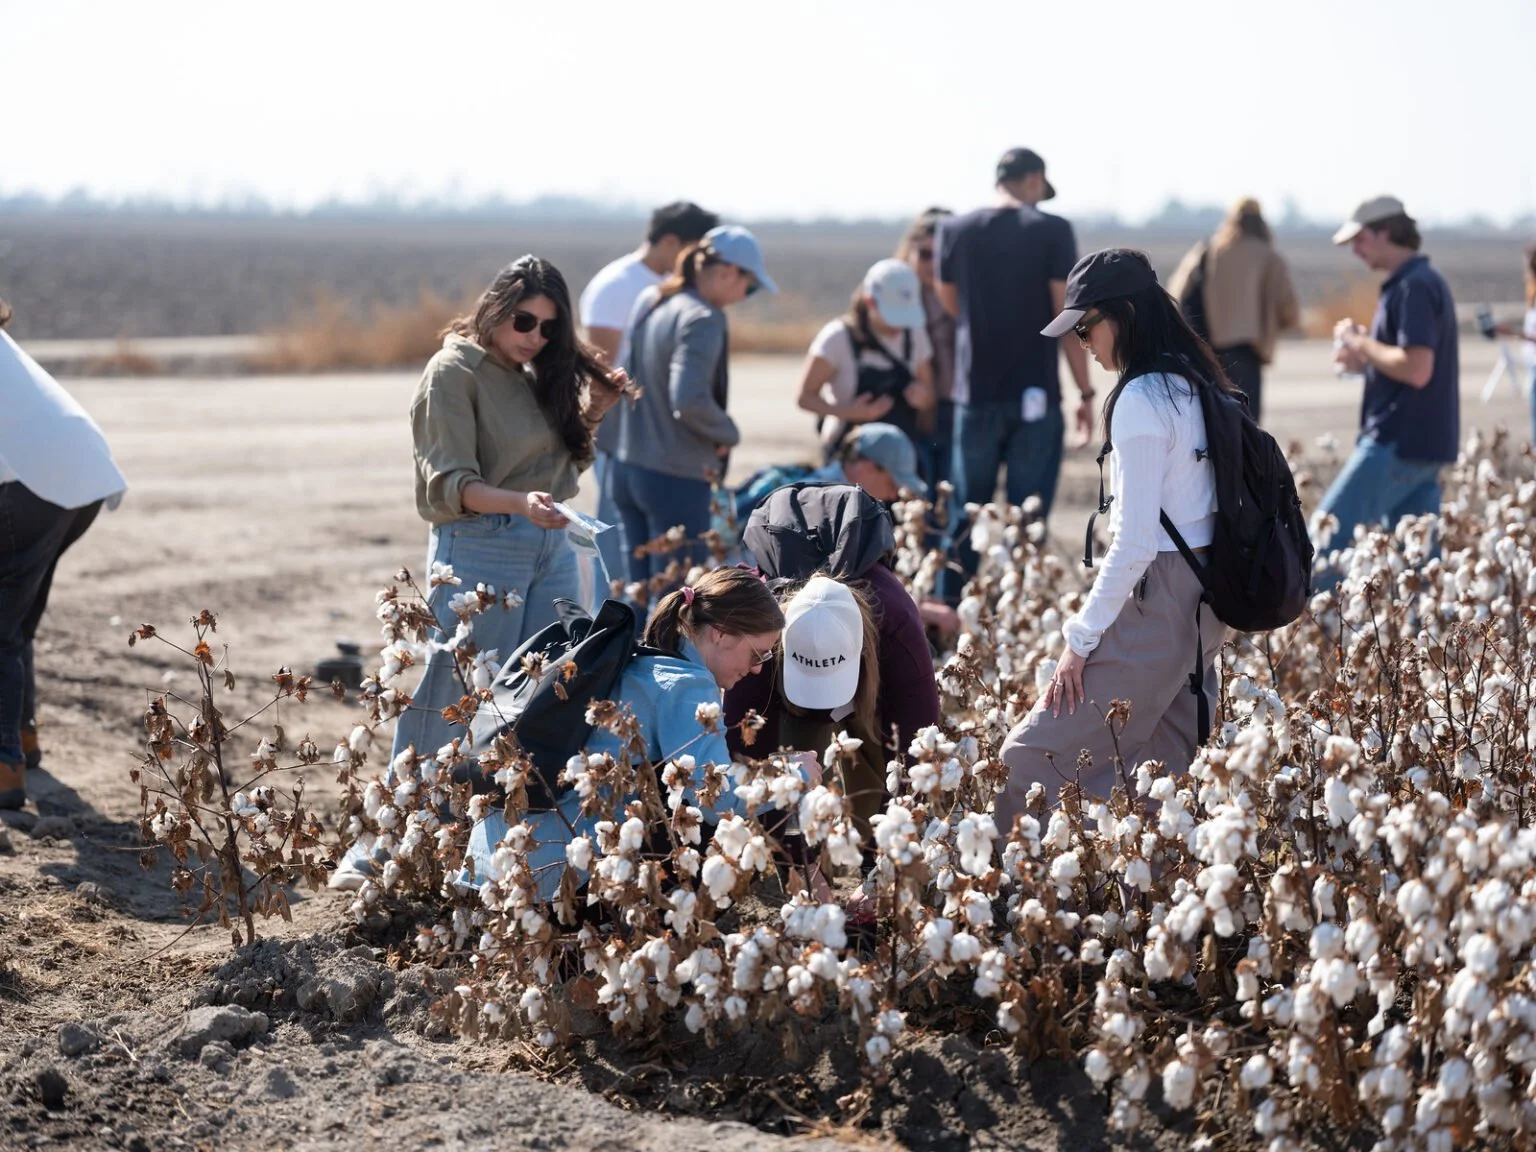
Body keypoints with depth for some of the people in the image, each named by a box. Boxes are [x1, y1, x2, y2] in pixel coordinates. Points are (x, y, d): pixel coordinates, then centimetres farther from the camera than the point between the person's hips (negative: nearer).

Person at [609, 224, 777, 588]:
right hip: (677, 479, -8)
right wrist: (728, 434, -11)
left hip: (627, 467, 8)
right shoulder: (702, 319, -18)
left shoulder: (649, 301, 8)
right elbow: (689, 400, -27)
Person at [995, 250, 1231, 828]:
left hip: (1159, 600, -10)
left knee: (1030, 759, -8)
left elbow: (1135, 540, -20)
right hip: (1207, 590, 10)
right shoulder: (1192, 384, 11)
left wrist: (1082, 638, -14)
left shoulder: (1142, 400, -17)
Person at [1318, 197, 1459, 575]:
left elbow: (1417, 369, -24)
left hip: (1401, 442, -10)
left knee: (1330, 531, -6)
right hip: (1424, 444, 10)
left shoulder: (1413, 288, -15)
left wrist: (1361, 342, -11)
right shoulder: (1426, 282, 17)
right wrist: (1365, 361, 9)